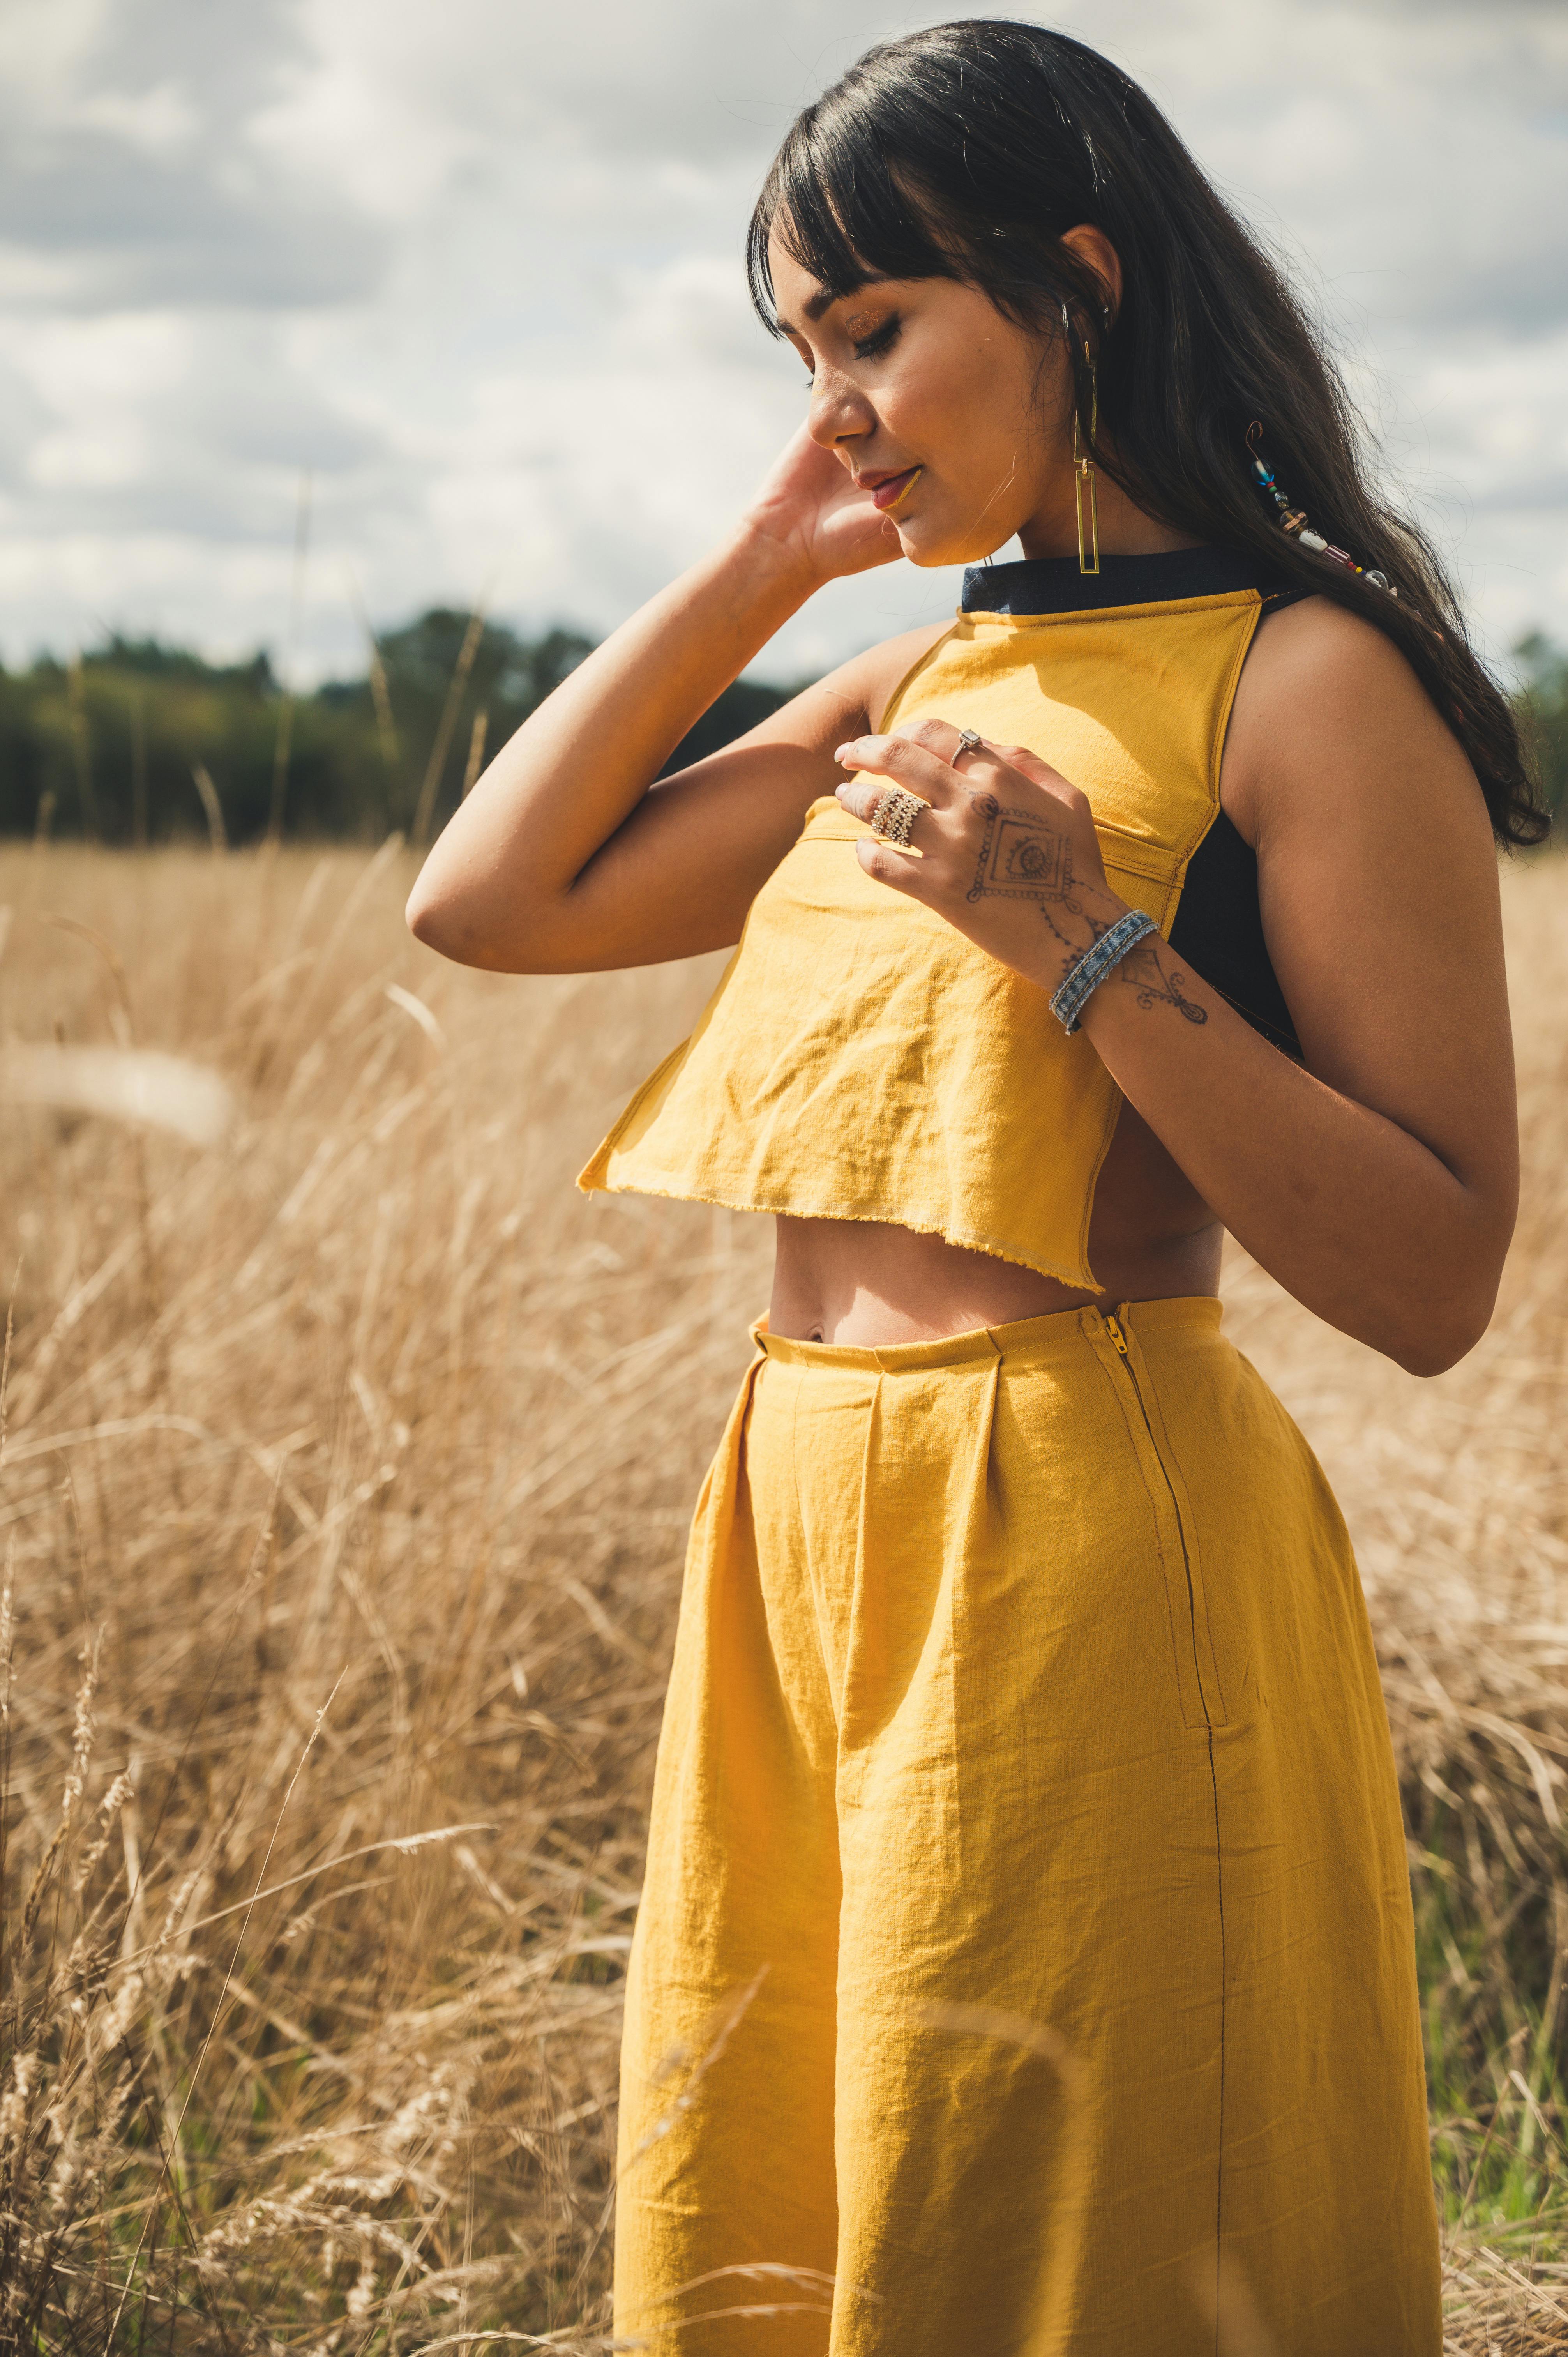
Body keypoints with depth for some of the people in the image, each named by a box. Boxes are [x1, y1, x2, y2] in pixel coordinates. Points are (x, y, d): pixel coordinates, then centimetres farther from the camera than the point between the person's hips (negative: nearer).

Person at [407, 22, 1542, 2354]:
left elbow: (1433, 1281, -16)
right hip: (805, 1532, 8)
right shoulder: (922, 684, 12)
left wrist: (1091, 947, -23)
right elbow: (491, 901, 10)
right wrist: (756, 563, 7)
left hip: (1080, 1551, -7)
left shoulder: (1305, 675, -10)